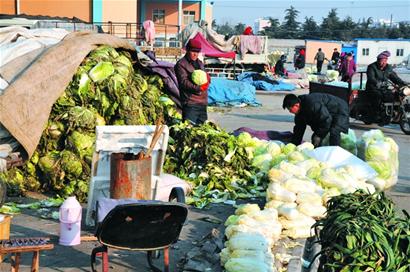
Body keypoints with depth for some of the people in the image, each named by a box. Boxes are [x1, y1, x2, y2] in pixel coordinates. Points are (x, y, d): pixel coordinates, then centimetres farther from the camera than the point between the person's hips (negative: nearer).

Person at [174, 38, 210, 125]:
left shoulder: (200, 63, 21)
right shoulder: (181, 64, -4)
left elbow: (207, 79, 21)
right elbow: (184, 82, -15)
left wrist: (208, 79, -5)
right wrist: (198, 88, -26)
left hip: (203, 101, 8)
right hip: (190, 102, -8)